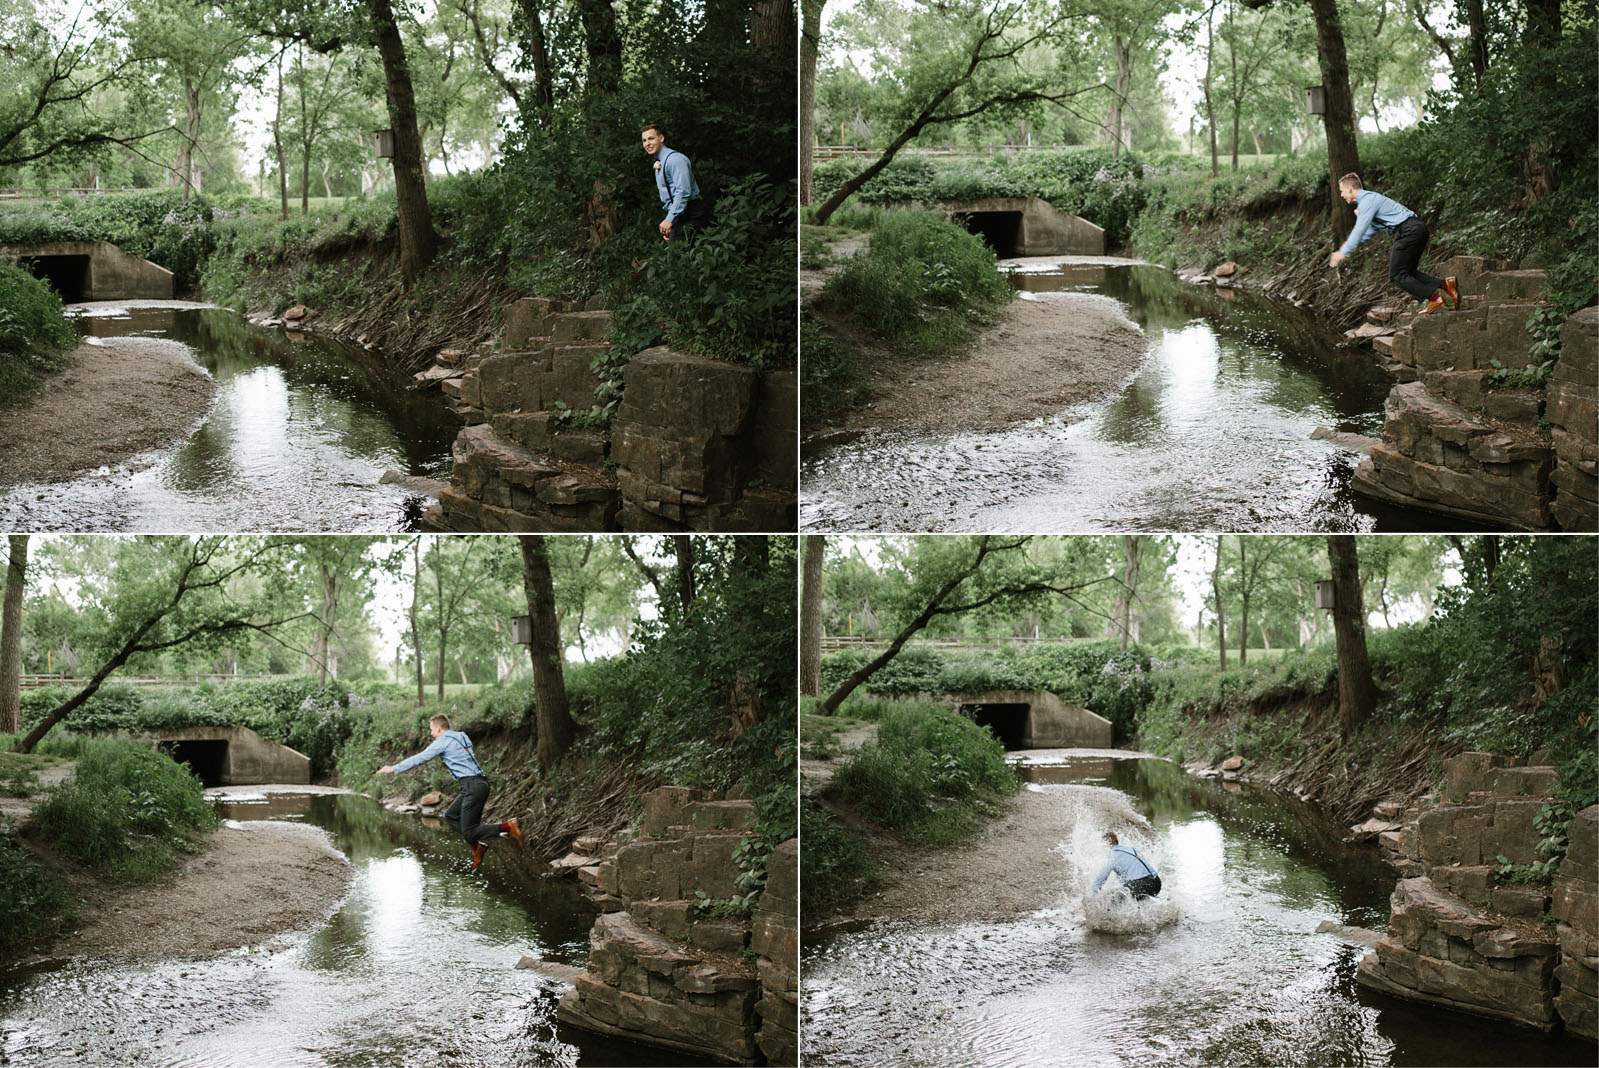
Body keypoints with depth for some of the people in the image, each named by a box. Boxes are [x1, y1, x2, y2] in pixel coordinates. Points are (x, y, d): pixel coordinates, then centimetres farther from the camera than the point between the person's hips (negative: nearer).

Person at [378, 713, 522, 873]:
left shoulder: (443, 742, -6)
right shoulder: (461, 737, 19)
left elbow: (419, 758, -3)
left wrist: (394, 769, 3)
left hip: (473, 786, -9)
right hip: (477, 783, 9)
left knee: (468, 831, -7)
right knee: (450, 816, 16)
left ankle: (508, 827, -15)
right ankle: (477, 847, 10)